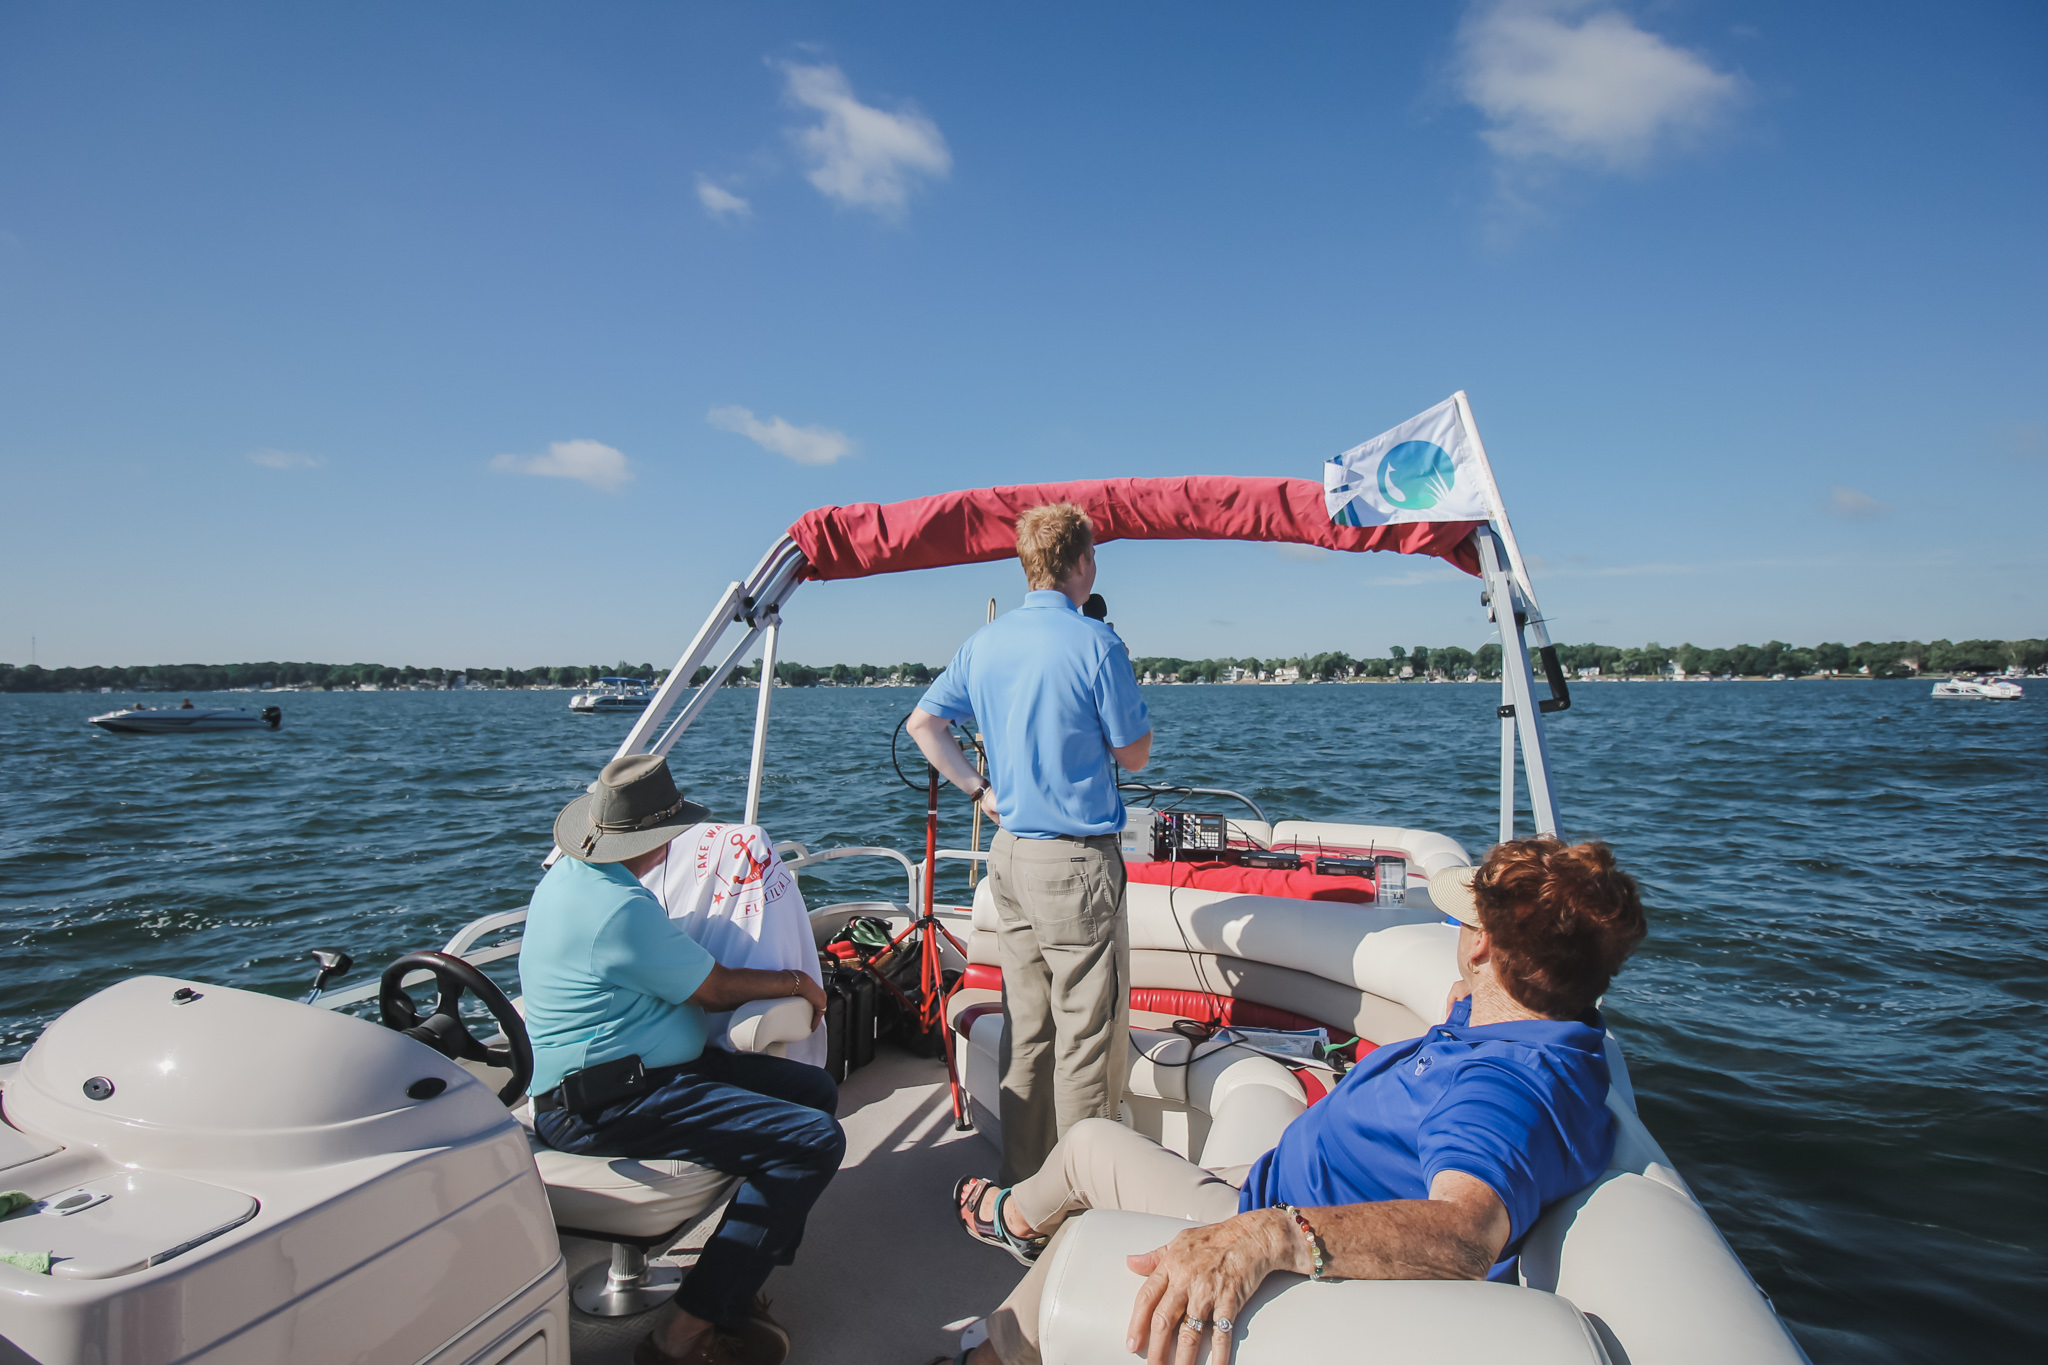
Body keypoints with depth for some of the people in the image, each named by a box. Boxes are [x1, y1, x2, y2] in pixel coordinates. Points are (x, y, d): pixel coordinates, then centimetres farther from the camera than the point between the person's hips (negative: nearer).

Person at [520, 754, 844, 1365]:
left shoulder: (568, 875, 10)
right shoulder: (621, 909, -23)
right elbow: (714, 989, -13)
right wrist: (794, 982, 4)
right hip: (608, 1106, -11)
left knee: (815, 1089, 8)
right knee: (814, 1140, -20)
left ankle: (735, 1278, 7)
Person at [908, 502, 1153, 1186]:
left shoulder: (984, 643, 6)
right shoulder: (1096, 644, -14)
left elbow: (922, 724, 12)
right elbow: (1133, 755, -7)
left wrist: (980, 789, 12)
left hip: (1009, 853, 7)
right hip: (1077, 858, -7)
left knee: (1026, 1024, 17)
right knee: (1088, 1033, 5)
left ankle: (1022, 1175, 29)